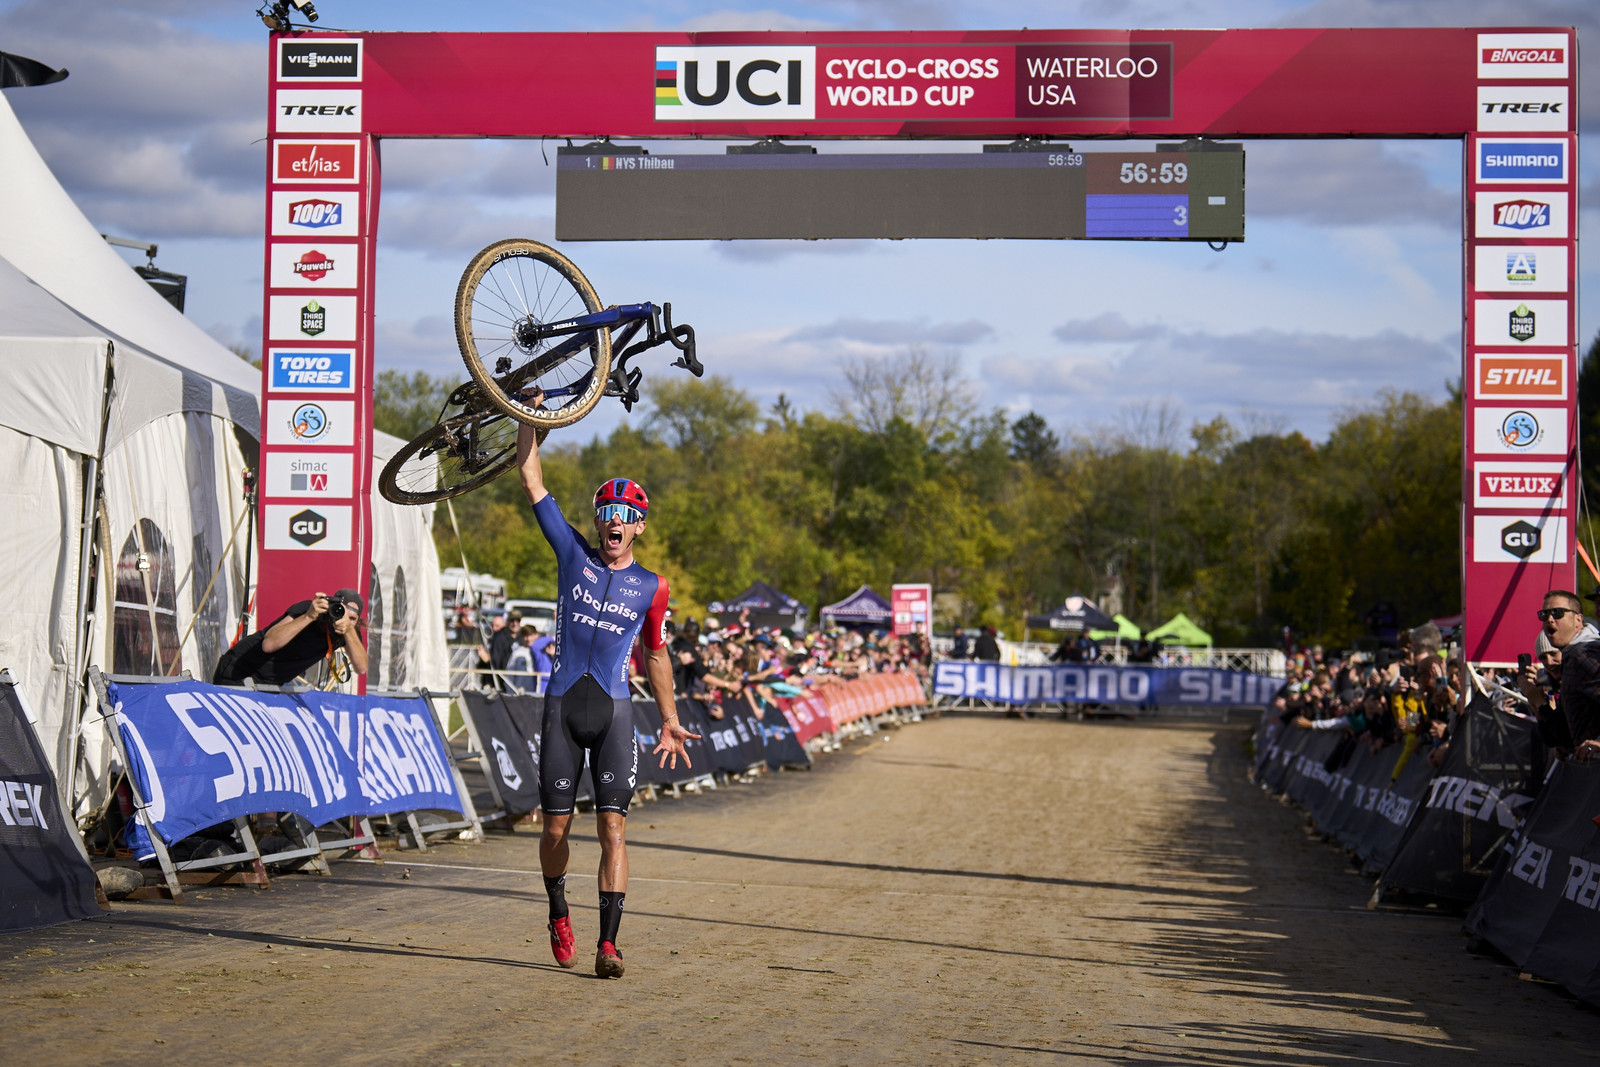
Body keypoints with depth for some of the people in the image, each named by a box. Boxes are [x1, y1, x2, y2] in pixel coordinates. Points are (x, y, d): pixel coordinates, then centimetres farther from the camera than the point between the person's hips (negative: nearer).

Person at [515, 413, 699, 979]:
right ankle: (559, 915, 32)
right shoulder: (573, 554, 6)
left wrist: (670, 721, 22)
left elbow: (655, 654, 20)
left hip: (614, 711, 0)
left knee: (612, 828, -10)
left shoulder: (651, 588, 7)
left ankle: (608, 943, -11)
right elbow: (531, 481, 5)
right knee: (556, 828, 5)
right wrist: (530, 419, 0)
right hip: (562, 705, 1)